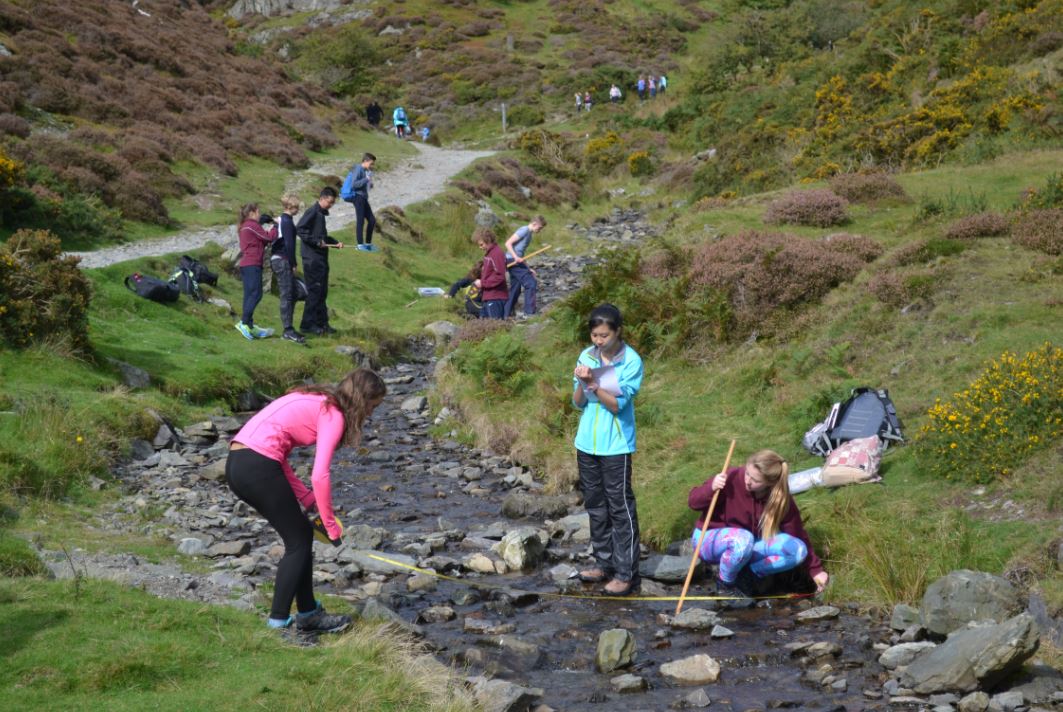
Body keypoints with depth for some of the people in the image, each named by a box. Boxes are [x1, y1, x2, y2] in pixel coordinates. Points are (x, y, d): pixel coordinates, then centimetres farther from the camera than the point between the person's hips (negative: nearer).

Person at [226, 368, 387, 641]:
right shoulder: (334, 414, -5)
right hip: (257, 467, -9)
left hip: (237, 463, 9)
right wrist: (331, 525, -2)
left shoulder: (313, 402, 21)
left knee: (301, 534, 18)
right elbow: (320, 476, -13)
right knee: (298, 542, 5)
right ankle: (278, 622, 5)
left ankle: (308, 614, 25)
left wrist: (308, 500, 17)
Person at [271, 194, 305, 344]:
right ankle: (288, 330, -12)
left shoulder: (280, 219, 16)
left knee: (291, 295, 12)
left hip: (277, 259, 10)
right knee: (287, 295, -10)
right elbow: (289, 244, -17)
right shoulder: (287, 222, -12)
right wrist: (293, 264, -11)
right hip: (283, 261, -10)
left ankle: (288, 329, 16)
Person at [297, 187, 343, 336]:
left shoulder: (322, 214, 18)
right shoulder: (312, 212, -10)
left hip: (321, 258, 9)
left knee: (322, 292, 11)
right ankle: (307, 324, -5)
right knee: (314, 290, -8)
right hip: (312, 258, -9)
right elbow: (299, 229, -19)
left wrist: (336, 243, 13)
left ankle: (321, 323, 16)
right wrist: (316, 241, -20)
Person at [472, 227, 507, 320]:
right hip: (487, 297, 10)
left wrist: (483, 283, -15)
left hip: (495, 298, -10)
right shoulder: (488, 253, 15)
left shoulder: (497, 253, -15)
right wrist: (479, 282, 8)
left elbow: (499, 276, -21)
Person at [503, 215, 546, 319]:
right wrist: (516, 257, -25)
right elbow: (508, 243, -15)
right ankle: (529, 313, -13)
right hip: (512, 261, -10)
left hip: (517, 262, 10)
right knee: (531, 283, -12)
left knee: (515, 290, 11)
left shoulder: (529, 234, 22)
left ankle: (506, 316, 14)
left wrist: (528, 268, 18)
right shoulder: (524, 230, -8)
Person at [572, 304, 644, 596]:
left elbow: (617, 404, -16)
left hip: (615, 446, -6)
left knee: (620, 508, -3)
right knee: (595, 506, 14)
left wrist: (593, 384, -28)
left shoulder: (631, 361, -12)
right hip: (587, 443, 6)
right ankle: (604, 562, 26)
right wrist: (581, 383, -16)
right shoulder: (587, 356, 3)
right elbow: (578, 403, 3)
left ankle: (626, 573, 1)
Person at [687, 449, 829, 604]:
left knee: (797, 550, -18)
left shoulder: (781, 499, -16)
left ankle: (746, 574, -7)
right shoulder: (732, 479, -26)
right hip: (710, 538, -4)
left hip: (748, 546, 4)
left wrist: (815, 569, -4)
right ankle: (726, 583, -12)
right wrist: (711, 488, -38)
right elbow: (693, 502, -18)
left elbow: (798, 535, -4)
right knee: (743, 539, -40)